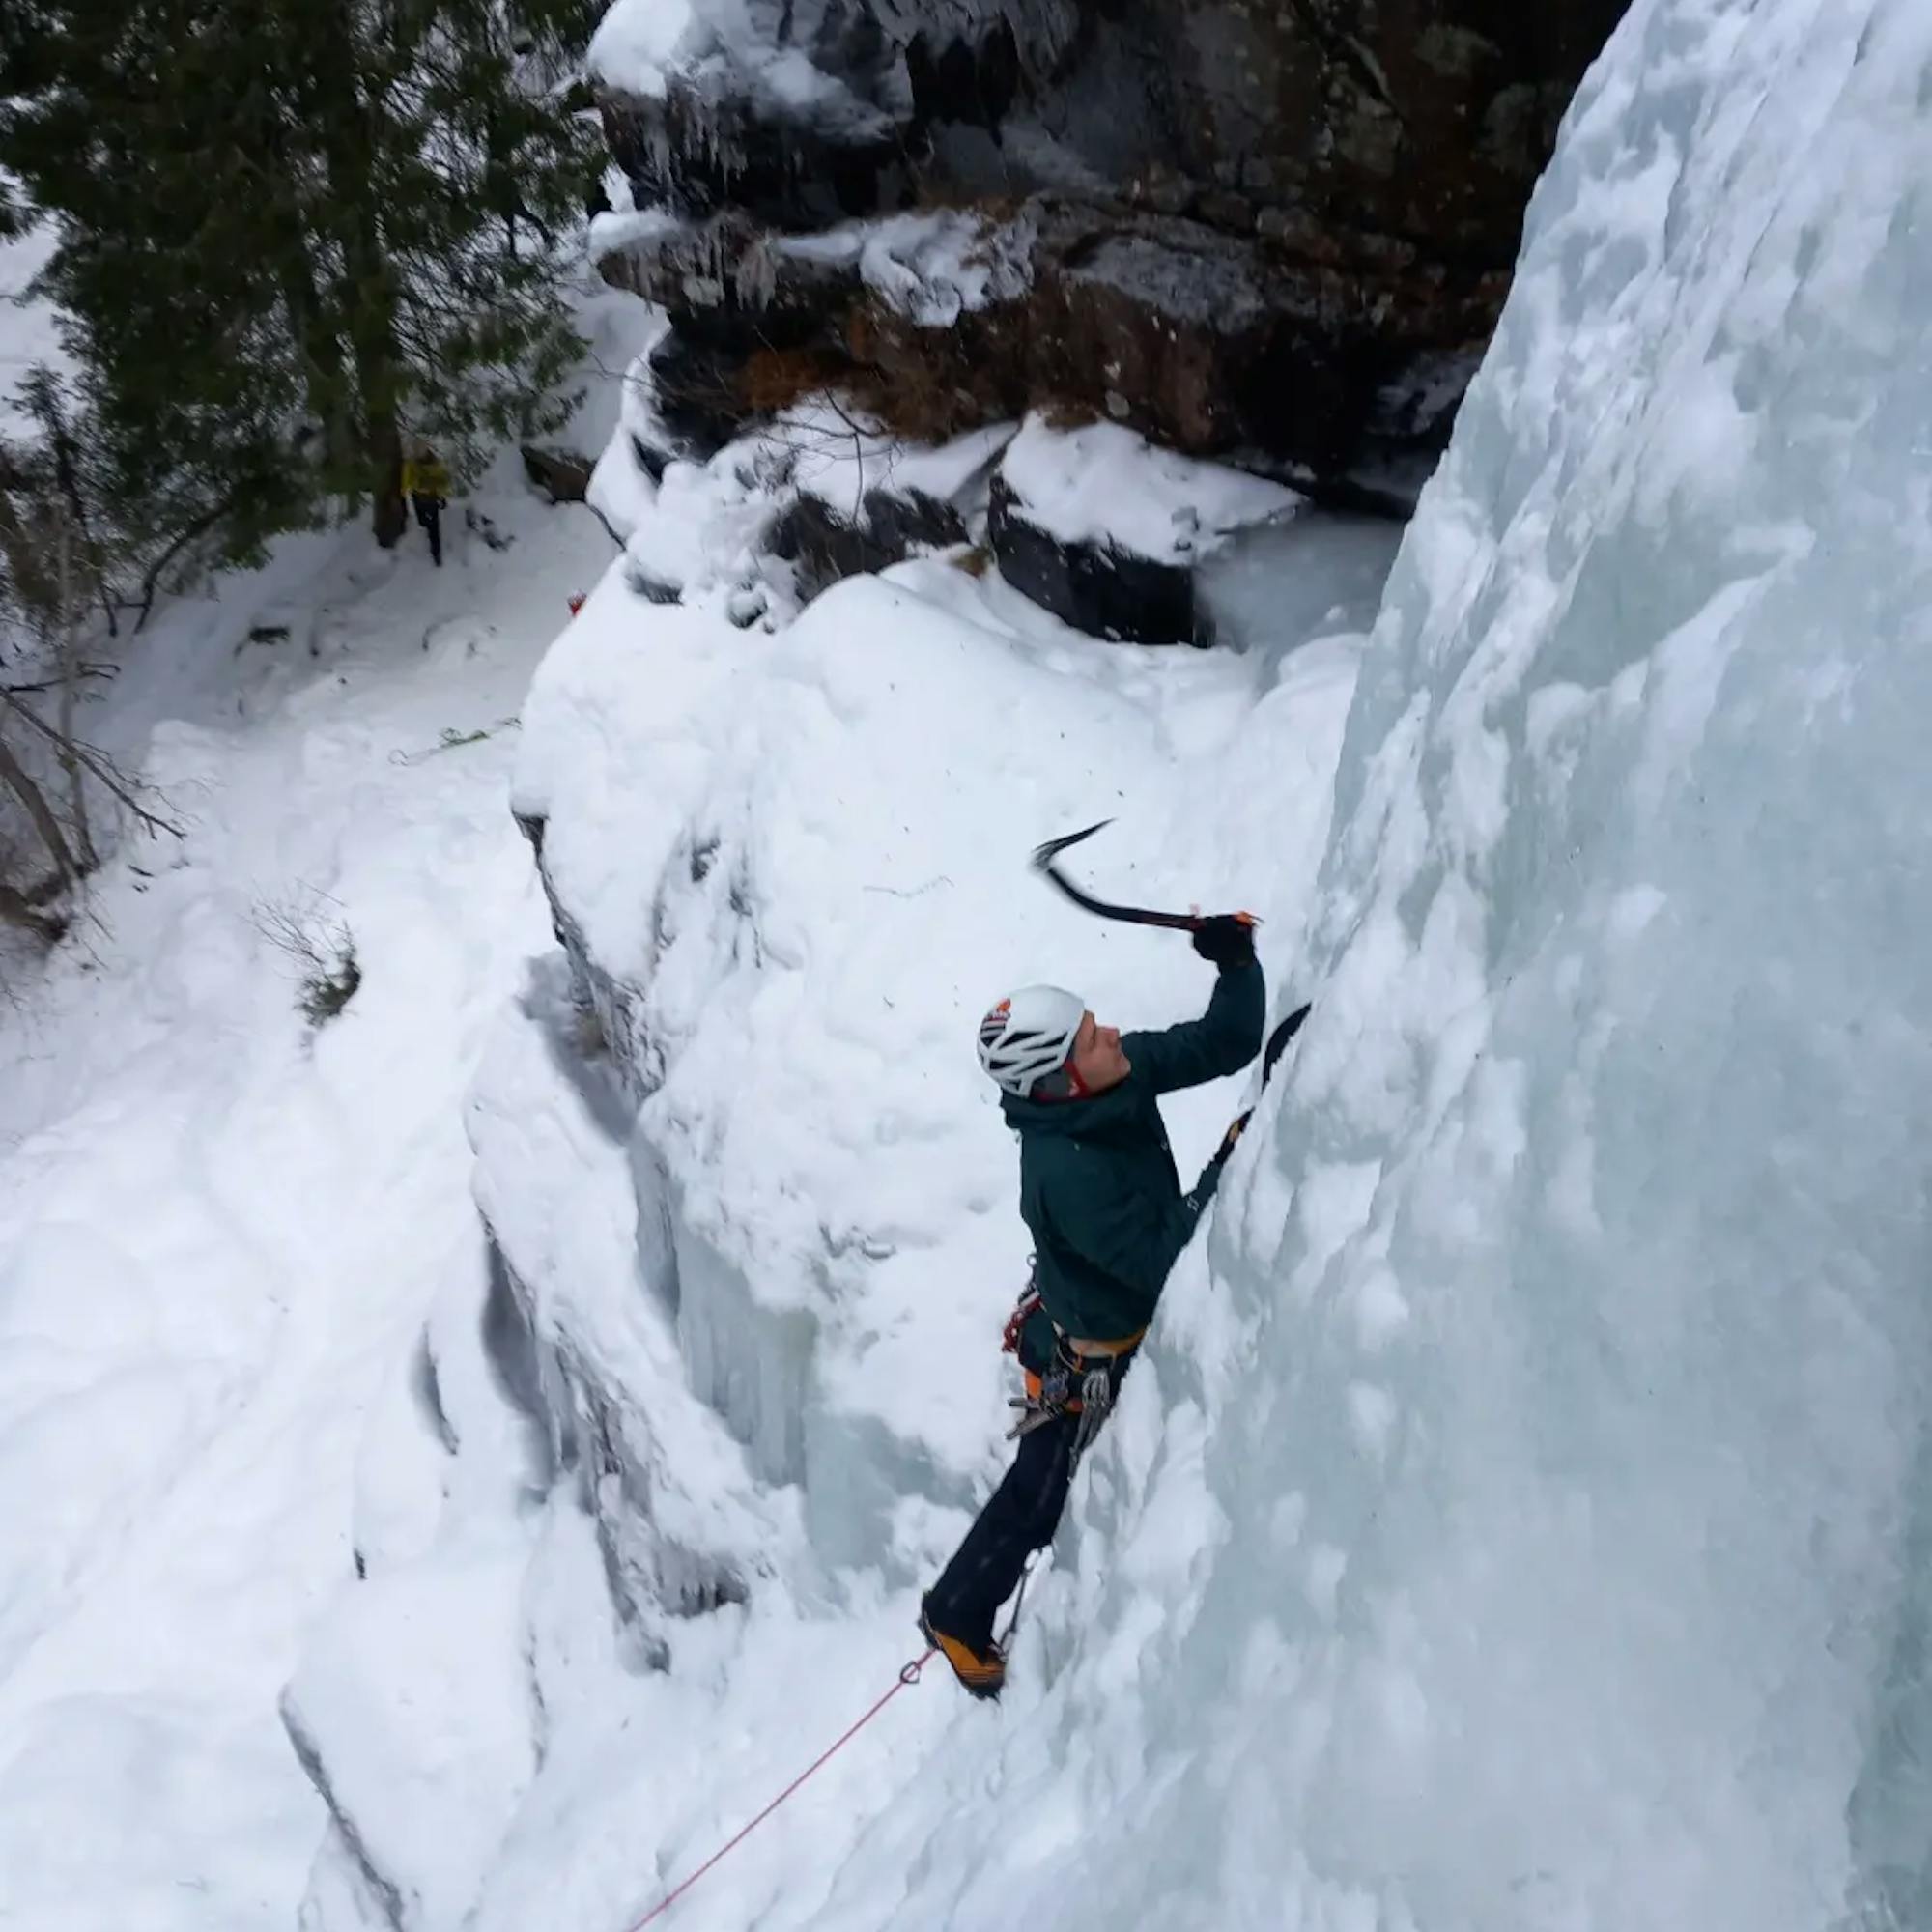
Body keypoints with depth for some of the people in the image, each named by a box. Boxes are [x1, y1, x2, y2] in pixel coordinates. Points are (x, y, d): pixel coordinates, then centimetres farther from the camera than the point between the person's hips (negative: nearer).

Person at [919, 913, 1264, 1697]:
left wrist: (1238, 961, -30)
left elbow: (1225, 1043, -13)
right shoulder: (1065, 1174, -41)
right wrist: (1227, 1171, -35)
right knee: (1039, 1497, 17)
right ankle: (956, 1616, 42)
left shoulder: (1121, 1076, -20)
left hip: (1131, 1324, 6)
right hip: (1086, 1362, -6)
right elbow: (1160, 1264, -36)